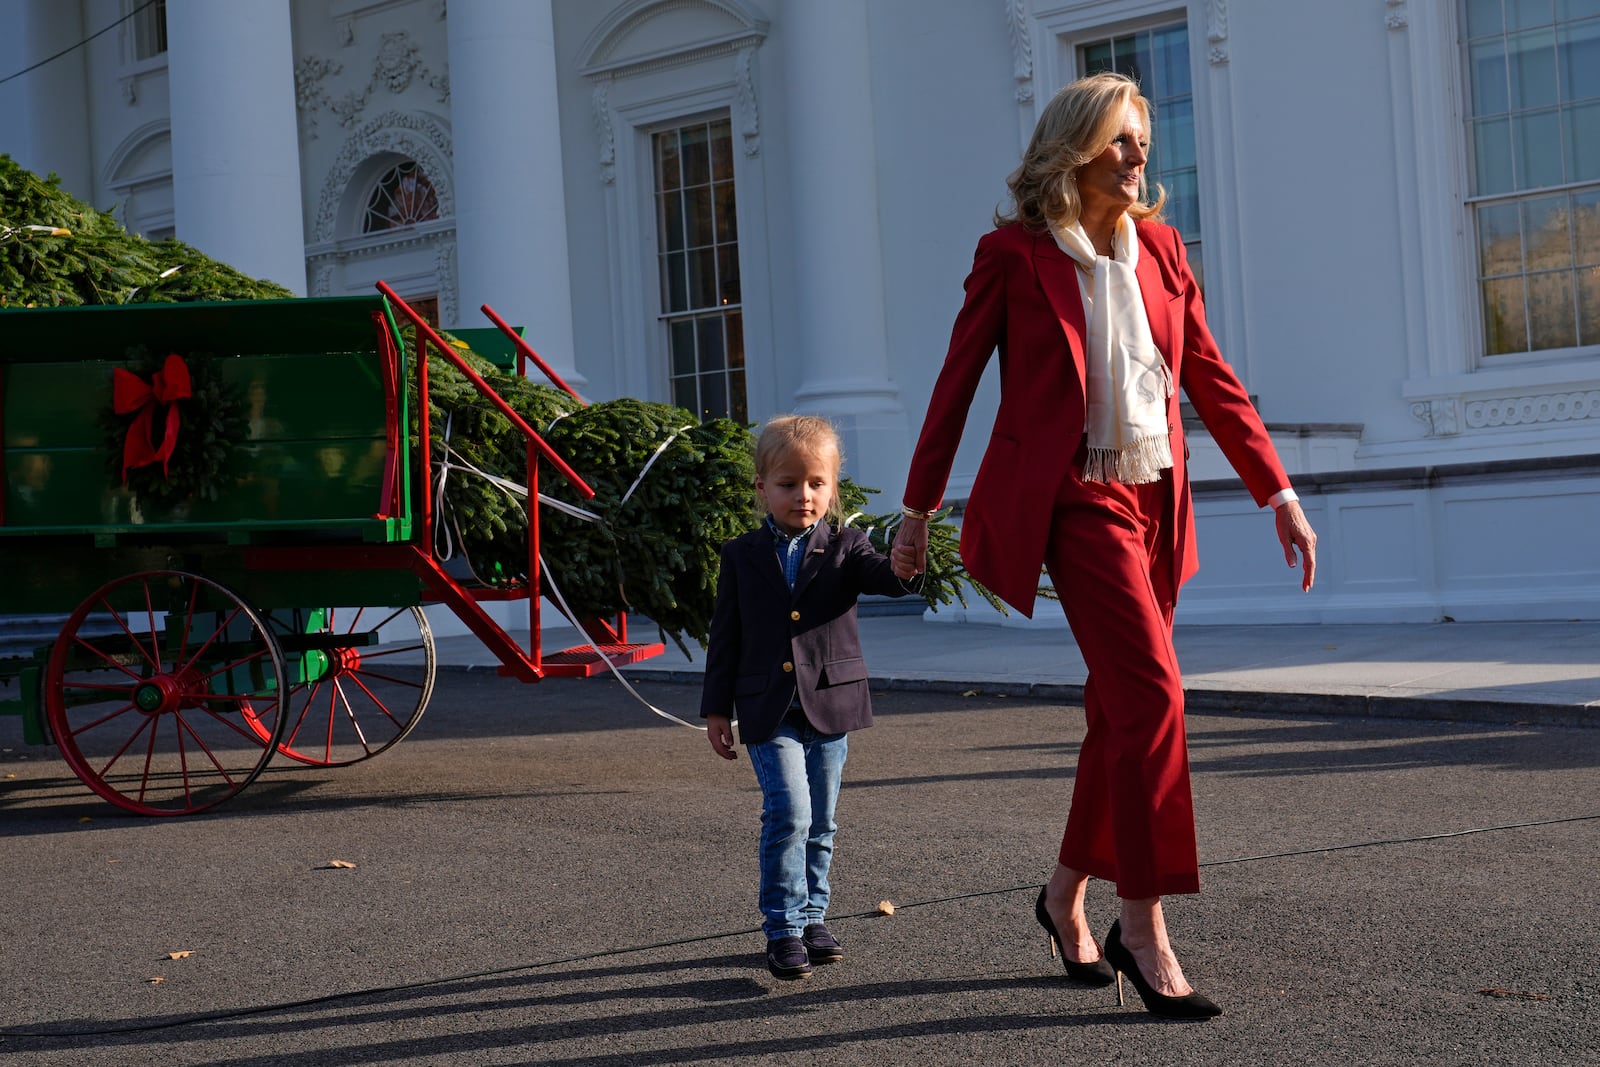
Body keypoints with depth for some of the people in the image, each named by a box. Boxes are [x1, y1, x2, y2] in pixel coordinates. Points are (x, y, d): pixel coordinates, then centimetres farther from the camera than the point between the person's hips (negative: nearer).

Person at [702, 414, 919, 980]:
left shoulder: (845, 547, 3)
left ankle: (811, 916, 27)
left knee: (820, 823, 11)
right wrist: (716, 709, 5)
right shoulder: (742, 556, 4)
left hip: (830, 705, 2)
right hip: (769, 711, -2)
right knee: (788, 812, -15)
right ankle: (783, 928, -6)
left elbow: (887, 579, -16)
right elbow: (725, 637, 7)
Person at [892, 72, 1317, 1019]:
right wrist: (919, 507, 4)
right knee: (1153, 689, -17)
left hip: (1154, 499, 6)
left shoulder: (1160, 247, 11)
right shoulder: (1014, 253, -3)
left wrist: (1280, 495, 8)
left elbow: (1211, 379, 12)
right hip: (1077, 497, -6)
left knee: (1123, 704, 10)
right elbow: (958, 380, 2)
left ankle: (1069, 893, 28)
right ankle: (1145, 928, -9)